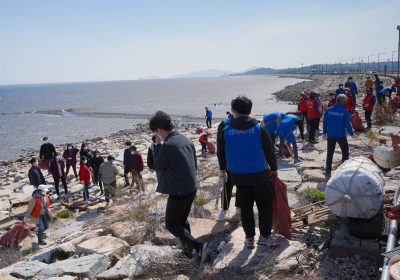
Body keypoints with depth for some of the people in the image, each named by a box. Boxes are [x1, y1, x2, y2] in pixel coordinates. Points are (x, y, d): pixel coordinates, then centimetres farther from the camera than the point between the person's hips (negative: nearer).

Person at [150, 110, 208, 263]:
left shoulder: (168, 145, -22)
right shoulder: (187, 140, 5)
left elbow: (157, 166, -7)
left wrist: (158, 146, 0)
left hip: (178, 192, -8)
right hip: (192, 188, 8)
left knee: (171, 224, 8)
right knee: (183, 220, 24)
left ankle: (198, 246, -6)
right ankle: (187, 250, 32)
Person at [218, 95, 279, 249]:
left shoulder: (226, 131, -4)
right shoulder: (259, 128, -8)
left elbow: (221, 153, 7)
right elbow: (270, 151, -2)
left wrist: (222, 169, 25)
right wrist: (274, 168, 12)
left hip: (238, 176, 2)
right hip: (259, 174, -2)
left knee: (245, 206, 13)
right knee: (265, 204, 13)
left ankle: (249, 238, 20)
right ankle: (264, 236, 15)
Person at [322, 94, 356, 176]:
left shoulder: (328, 110, -1)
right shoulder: (345, 111, -10)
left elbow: (325, 122, 3)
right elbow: (347, 124, -8)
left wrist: (324, 133, 14)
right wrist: (352, 134, 5)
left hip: (330, 135, 3)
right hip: (341, 135, -2)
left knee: (330, 152, 12)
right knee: (345, 151, 16)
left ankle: (328, 170, 11)